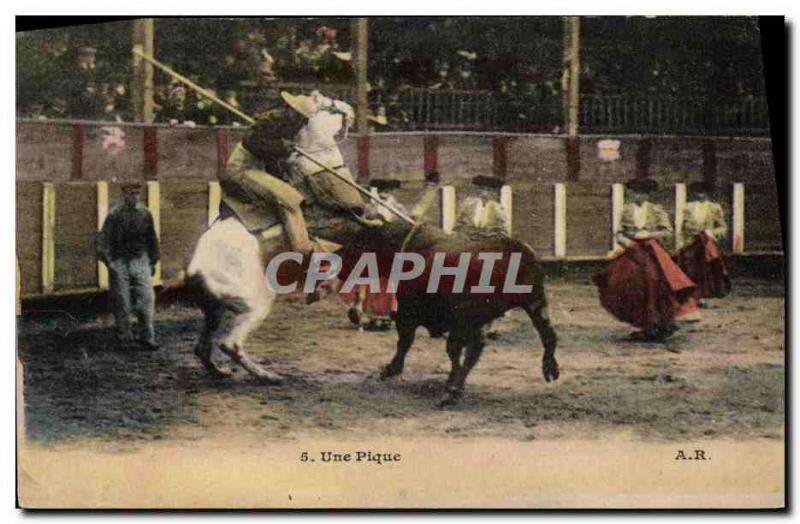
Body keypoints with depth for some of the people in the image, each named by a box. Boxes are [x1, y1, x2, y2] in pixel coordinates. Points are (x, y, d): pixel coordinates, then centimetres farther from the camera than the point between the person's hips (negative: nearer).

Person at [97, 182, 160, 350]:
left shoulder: (145, 214, 6)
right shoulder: (114, 215, -5)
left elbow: (152, 239, 16)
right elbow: (104, 240, -5)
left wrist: (153, 261, 16)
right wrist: (108, 261, -13)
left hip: (140, 261, 3)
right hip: (120, 262, -2)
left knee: (145, 299, -3)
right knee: (122, 302, 3)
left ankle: (147, 337, 3)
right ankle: (124, 336, 14)